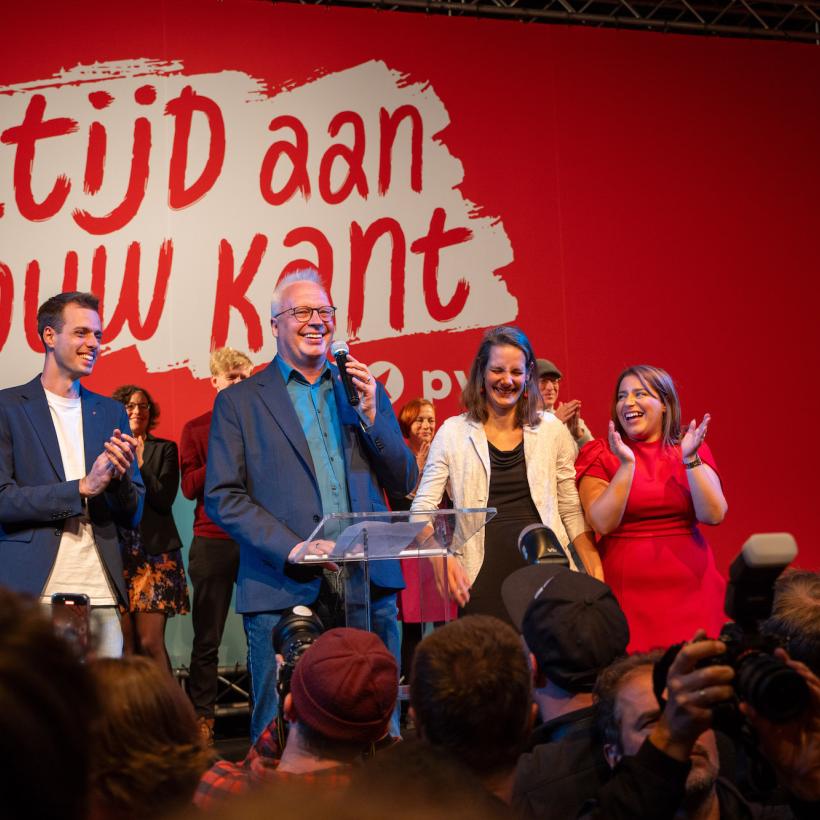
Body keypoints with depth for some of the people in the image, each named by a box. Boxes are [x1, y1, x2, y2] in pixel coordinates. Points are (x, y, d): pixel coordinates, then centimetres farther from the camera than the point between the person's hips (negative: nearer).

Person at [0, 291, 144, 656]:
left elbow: (132, 516, 14)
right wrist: (83, 487, -14)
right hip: (32, 593, -3)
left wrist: (121, 476, -8)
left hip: (101, 596, 3)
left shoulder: (111, 413, 14)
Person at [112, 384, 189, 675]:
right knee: (125, 645, 0)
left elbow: (164, 499, -4)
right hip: (117, 552, 1)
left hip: (155, 553, -1)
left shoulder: (164, 449, 8)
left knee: (150, 642, -7)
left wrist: (137, 463, -9)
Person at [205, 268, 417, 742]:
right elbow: (222, 497, -2)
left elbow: (404, 484, 13)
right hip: (285, 589, -3)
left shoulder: (365, 391, 16)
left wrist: (371, 413, -1)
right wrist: (292, 548, -15)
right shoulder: (239, 401, 6)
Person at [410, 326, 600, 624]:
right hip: (482, 576, -1)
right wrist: (442, 559, -15)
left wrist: (596, 577, 1)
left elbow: (572, 511, 11)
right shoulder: (453, 432, 5)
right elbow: (422, 509, 2)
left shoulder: (551, 429, 9)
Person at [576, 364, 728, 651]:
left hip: (689, 584, 2)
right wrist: (626, 465, -15)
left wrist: (690, 460, -13)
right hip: (627, 587, -2)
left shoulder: (692, 449, 7)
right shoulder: (600, 454, 2)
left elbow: (713, 515, -5)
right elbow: (602, 523, -10)